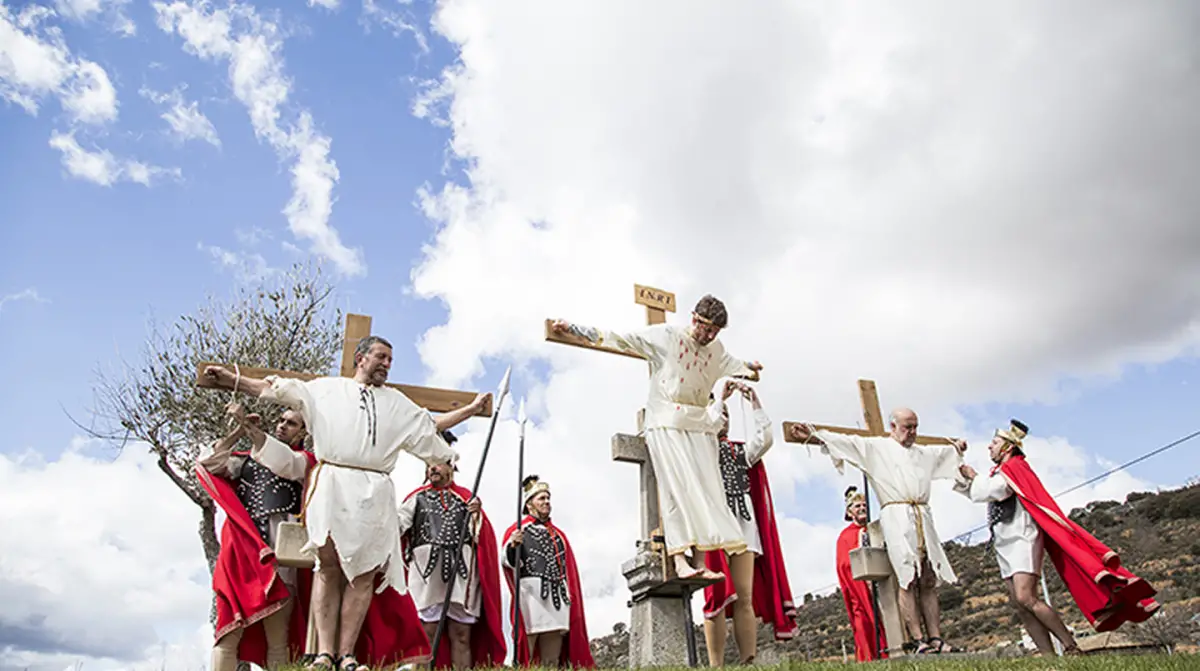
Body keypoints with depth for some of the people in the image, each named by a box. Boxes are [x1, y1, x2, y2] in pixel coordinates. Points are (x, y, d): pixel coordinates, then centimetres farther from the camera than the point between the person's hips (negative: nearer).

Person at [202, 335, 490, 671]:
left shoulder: (398, 403, 25)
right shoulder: (328, 388, 16)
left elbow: (432, 426, 30)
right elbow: (279, 389, 13)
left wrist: (472, 408, 30)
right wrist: (232, 379, 7)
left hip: (374, 494, 3)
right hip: (332, 483, -2)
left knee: (364, 574, -4)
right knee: (329, 568, -7)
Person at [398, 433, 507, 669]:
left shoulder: (466, 497, 16)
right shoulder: (417, 497, 15)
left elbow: (481, 537, 8)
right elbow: (397, 522, -2)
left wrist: (476, 515, -11)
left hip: (461, 570, 1)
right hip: (426, 570, 0)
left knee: (461, 634, 0)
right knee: (429, 634, -3)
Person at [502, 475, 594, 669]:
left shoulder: (558, 534, 25)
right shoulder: (517, 530, 9)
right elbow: (508, 561, -8)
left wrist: (571, 596, 12)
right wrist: (513, 545, -29)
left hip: (557, 597, 5)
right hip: (530, 595, -5)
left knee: (552, 662, 3)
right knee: (525, 656, -10)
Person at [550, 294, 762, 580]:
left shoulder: (716, 349, 16)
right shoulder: (665, 336, -2)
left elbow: (731, 364, 40)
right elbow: (618, 339, -3)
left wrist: (749, 368, 59)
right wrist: (572, 328, -6)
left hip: (699, 425, 6)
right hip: (666, 423, -5)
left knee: (706, 490, -5)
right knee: (677, 487, -15)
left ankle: (700, 561, -6)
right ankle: (679, 559, -16)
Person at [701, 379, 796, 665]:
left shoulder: (739, 451, 24)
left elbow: (765, 439, 7)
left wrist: (755, 403, 2)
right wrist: (720, 397, -4)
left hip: (744, 523, 4)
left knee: (745, 598, -3)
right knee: (718, 597, -9)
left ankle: (749, 662, -4)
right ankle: (716, 666, -10)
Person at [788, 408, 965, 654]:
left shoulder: (924, 453, 26)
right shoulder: (875, 447, 9)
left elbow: (946, 451, 46)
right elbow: (846, 441, -2)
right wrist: (813, 436, -13)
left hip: (923, 519, 6)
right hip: (896, 517, -5)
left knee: (929, 580, 2)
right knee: (908, 580, -10)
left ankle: (936, 639, 3)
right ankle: (918, 641, -10)